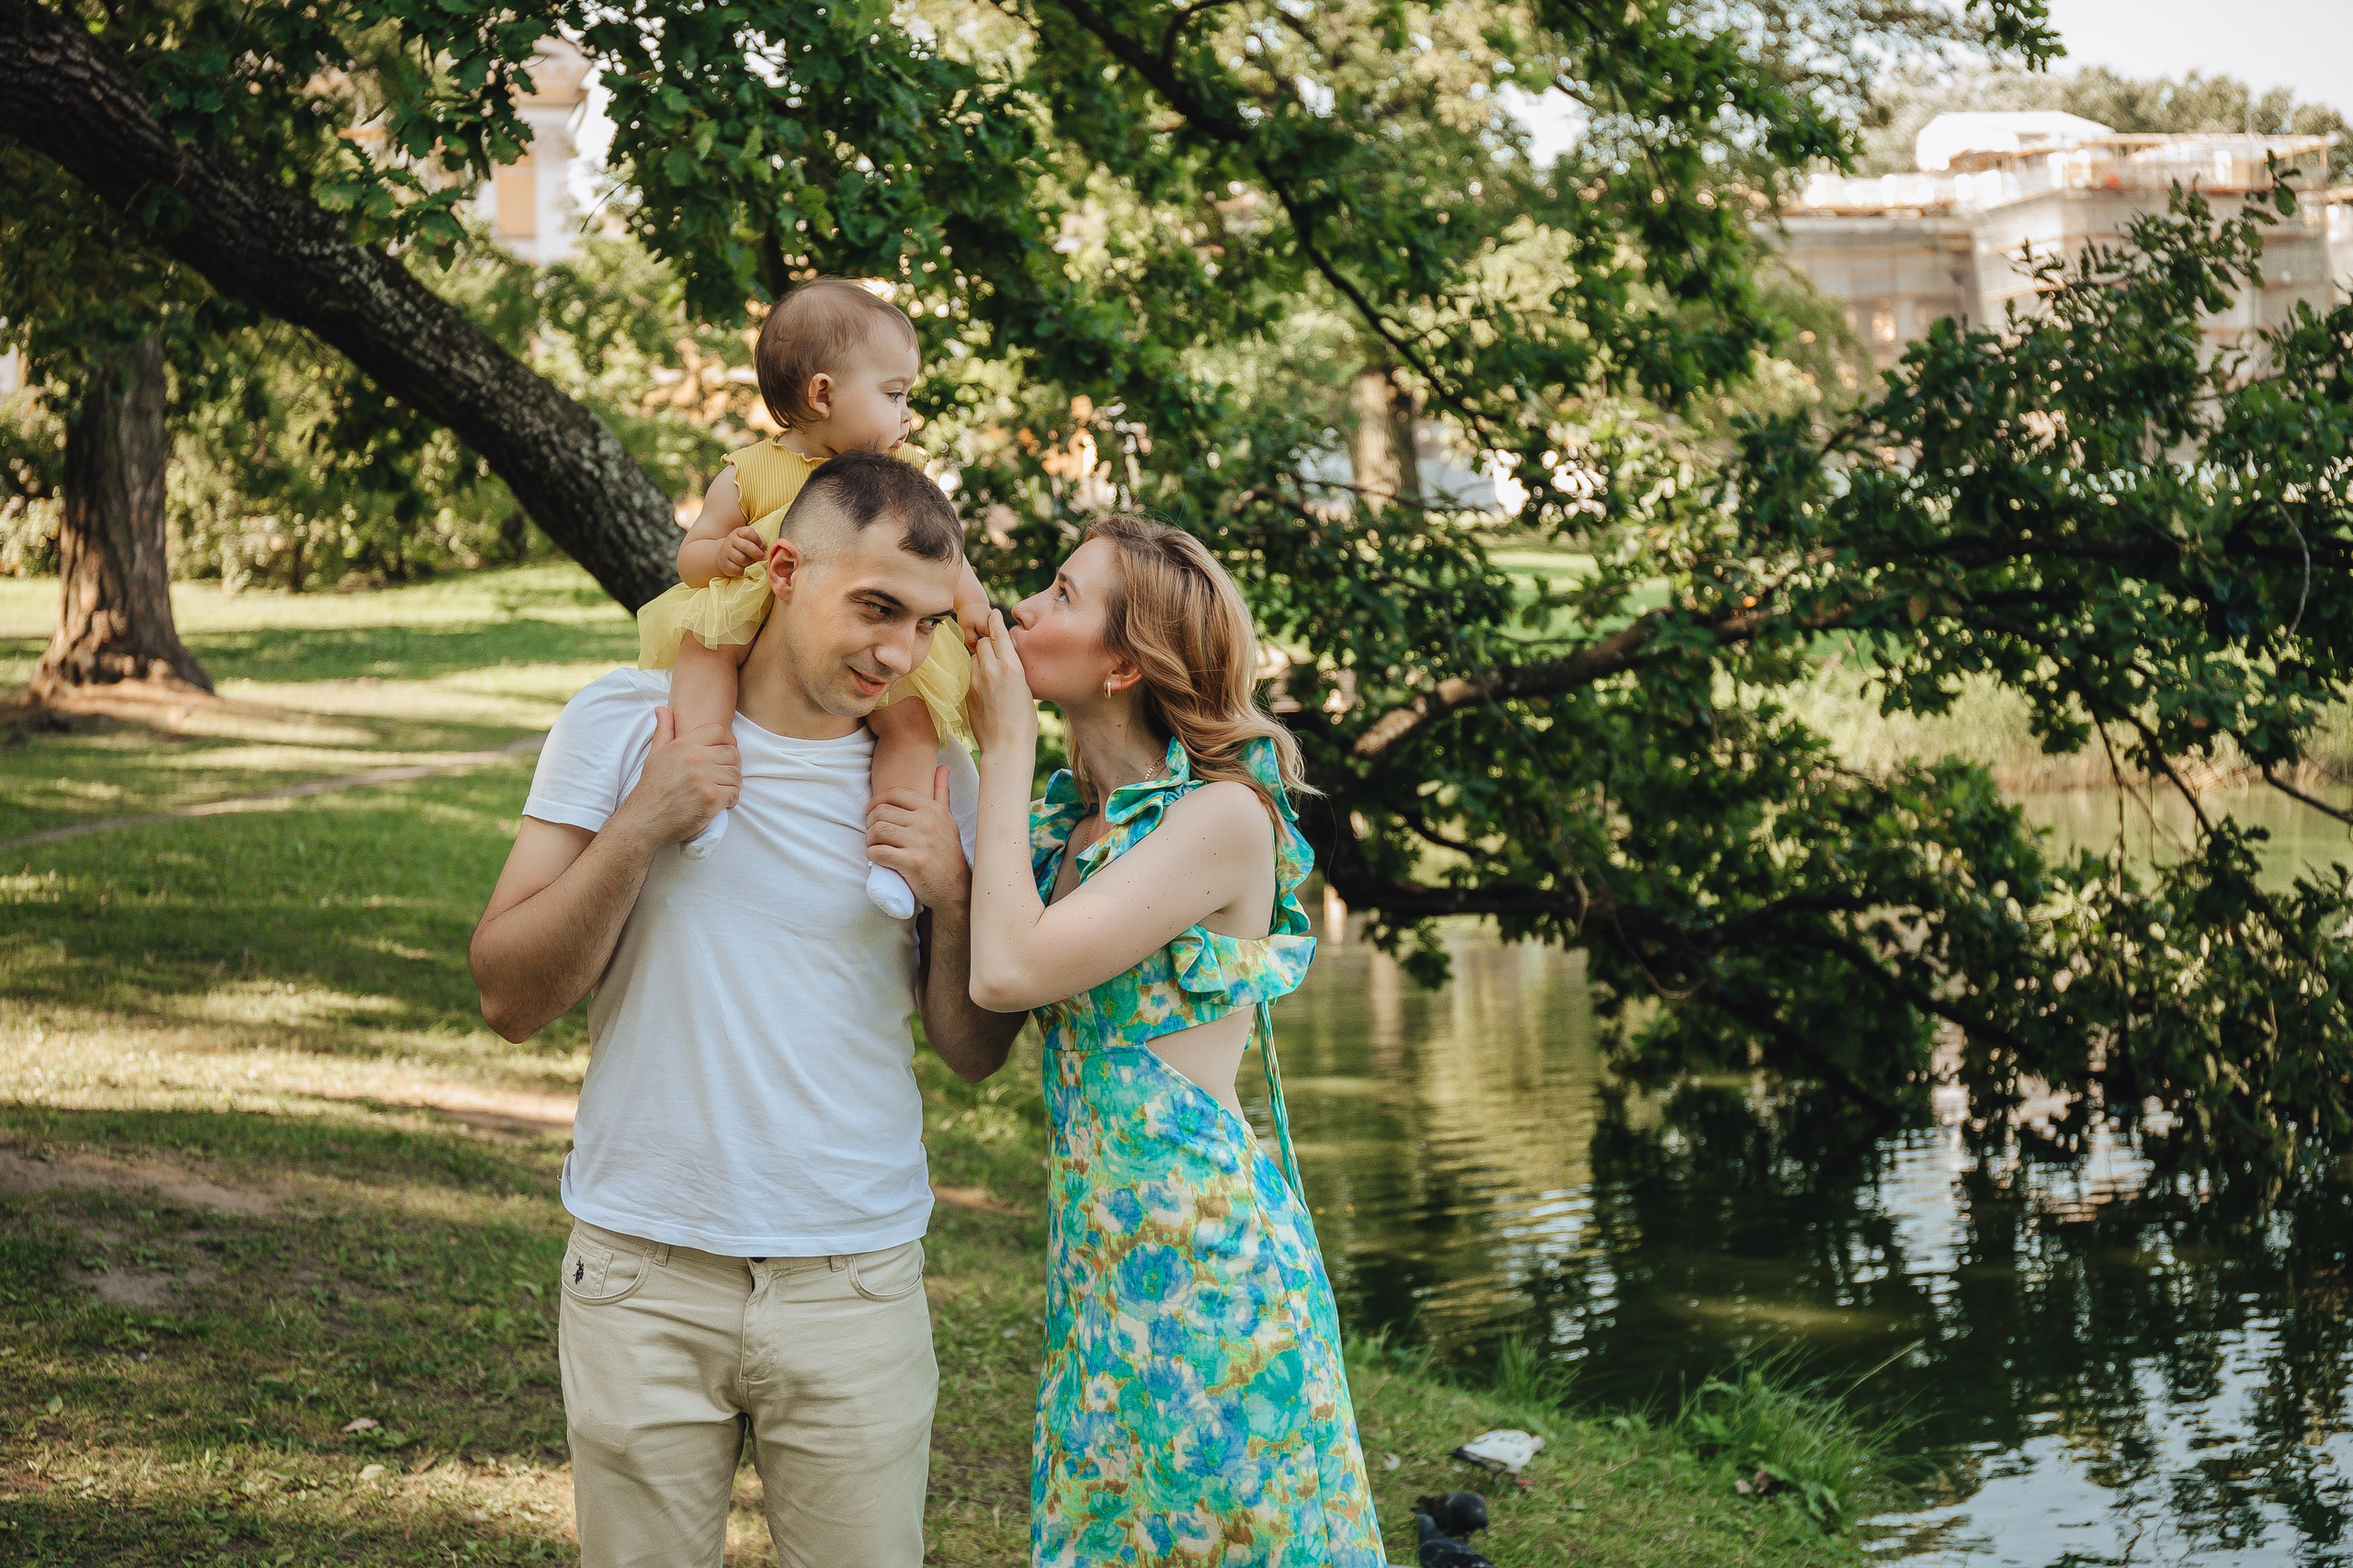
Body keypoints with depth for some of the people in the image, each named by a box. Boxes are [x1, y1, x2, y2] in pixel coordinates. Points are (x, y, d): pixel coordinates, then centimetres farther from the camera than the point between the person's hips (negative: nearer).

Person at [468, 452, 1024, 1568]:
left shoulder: (927, 772, 2)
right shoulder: (623, 721, -3)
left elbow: (974, 1052, 7)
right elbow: (510, 999, -5)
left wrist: (953, 895, -11)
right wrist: (641, 828, -17)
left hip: (857, 1285, 1)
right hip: (644, 1277, -1)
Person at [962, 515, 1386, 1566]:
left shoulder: (1224, 814, -13)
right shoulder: (1066, 813, 10)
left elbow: (1009, 971, -20)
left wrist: (1007, 750, -10)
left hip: (1200, 1251, -8)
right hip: (1099, 1243, 8)